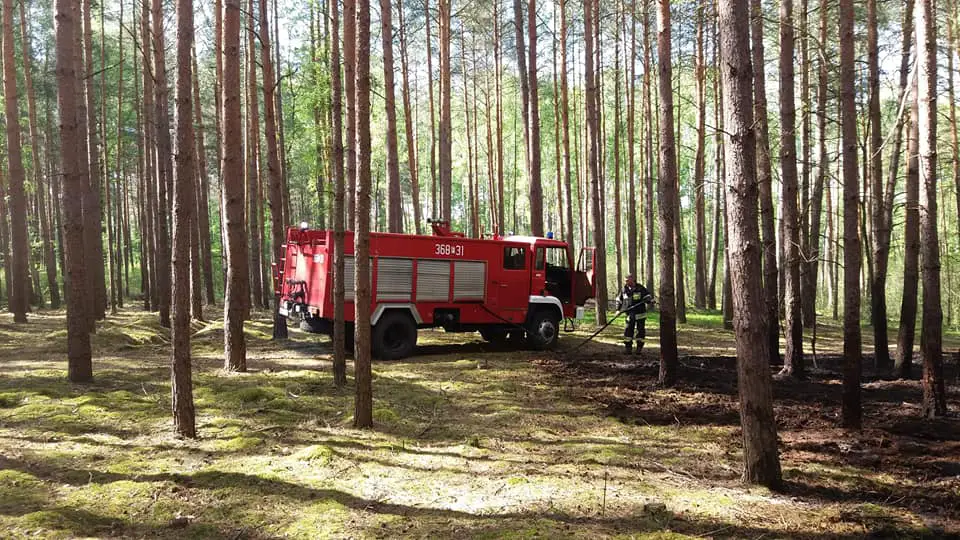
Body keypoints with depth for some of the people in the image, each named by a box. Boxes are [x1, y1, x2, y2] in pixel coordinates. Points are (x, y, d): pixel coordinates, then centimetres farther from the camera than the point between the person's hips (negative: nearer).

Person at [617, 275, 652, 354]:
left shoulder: (640, 288, -5)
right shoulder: (624, 290, 4)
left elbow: (648, 296, -1)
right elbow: (619, 300, 16)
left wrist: (648, 299, -22)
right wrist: (618, 309, 8)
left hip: (640, 314, -2)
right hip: (630, 314, 2)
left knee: (640, 331, 2)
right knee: (628, 330, -2)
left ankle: (639, 348, 11)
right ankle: (628, 348, 6)